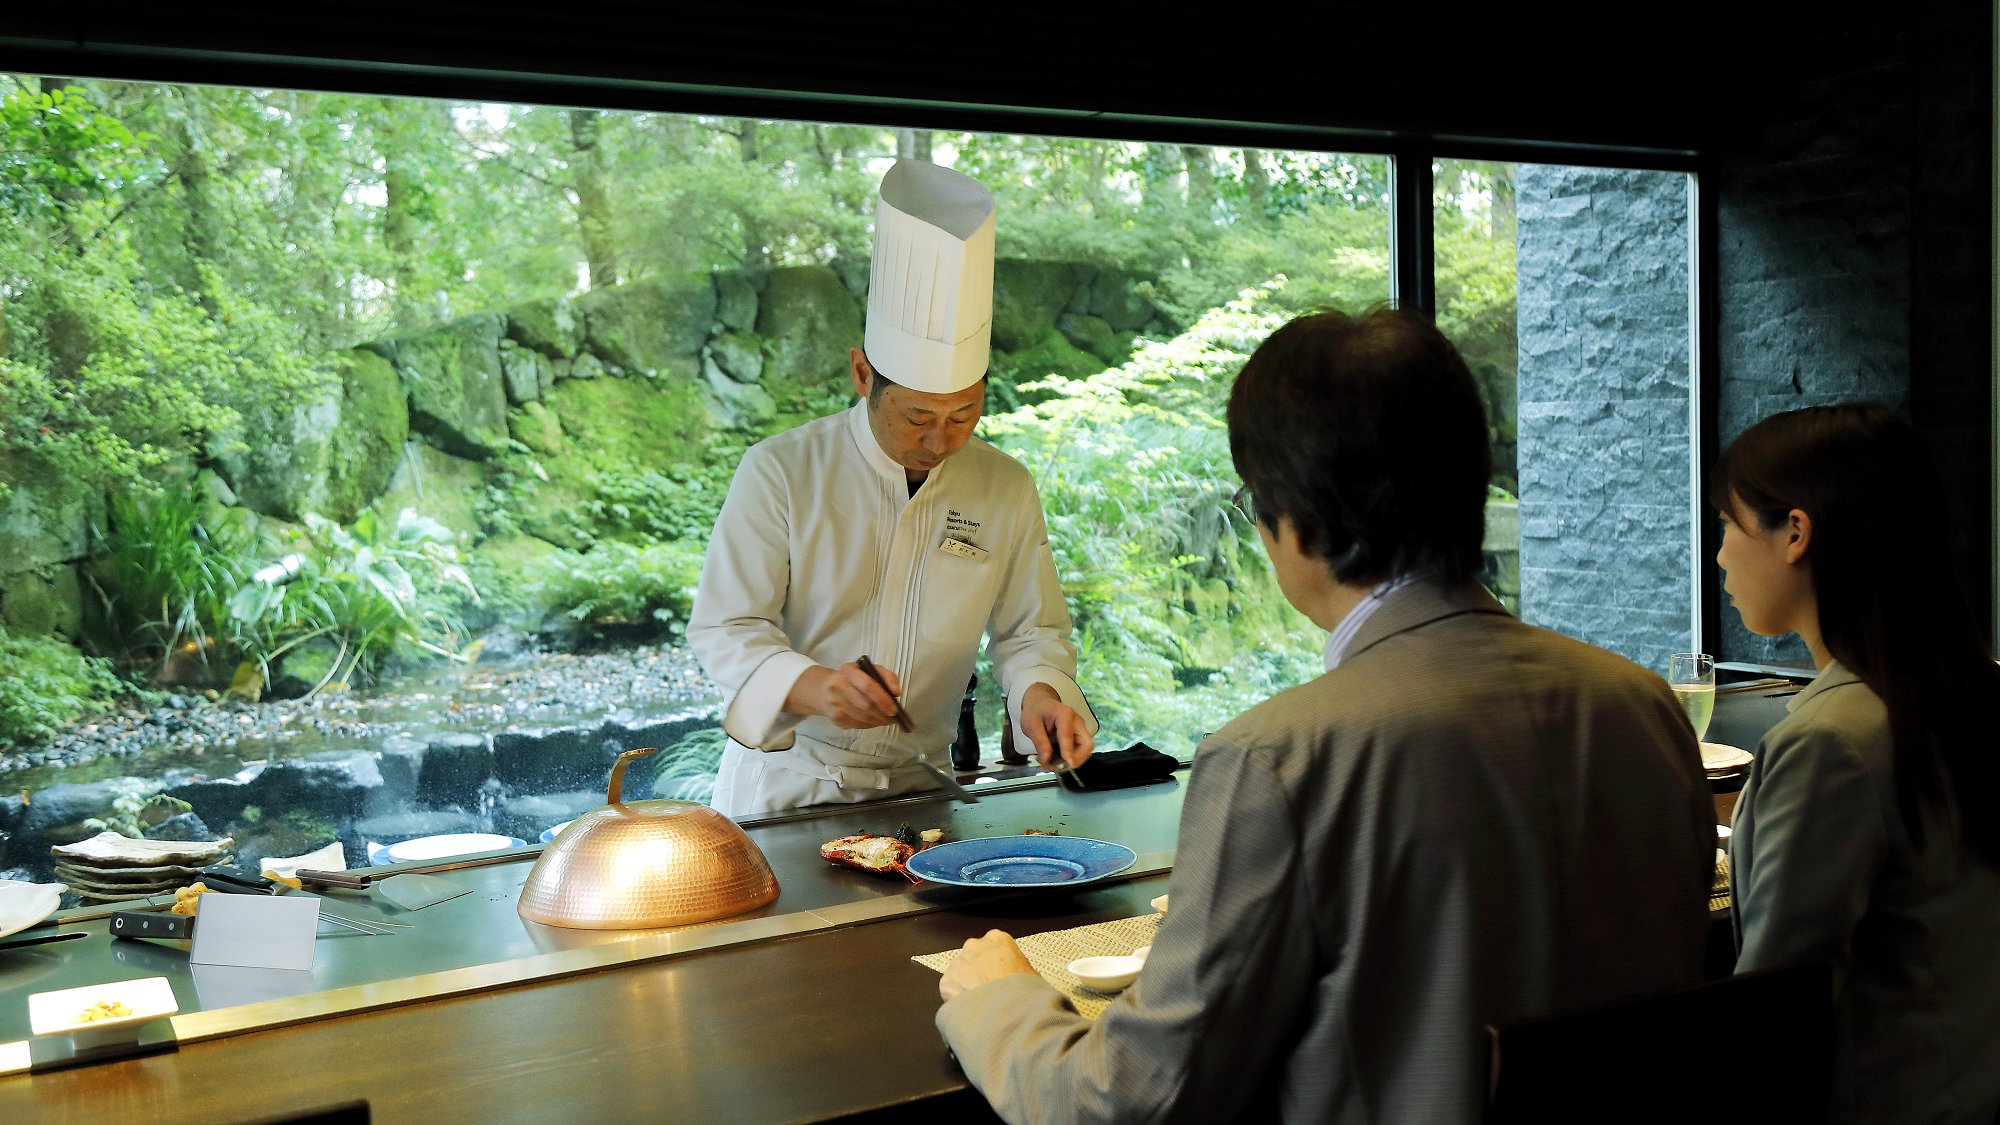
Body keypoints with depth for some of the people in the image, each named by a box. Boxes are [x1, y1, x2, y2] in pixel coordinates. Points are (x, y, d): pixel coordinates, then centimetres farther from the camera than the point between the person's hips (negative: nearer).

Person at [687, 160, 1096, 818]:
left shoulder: (1006, 490, 2)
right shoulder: (779, 473, -9)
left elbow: (1031, 629, 9)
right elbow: (724, 627, -9)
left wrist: (1039, 692, -13)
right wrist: (812, 687, -28)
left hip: (918, 788, 2)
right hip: (786, 782, -2)